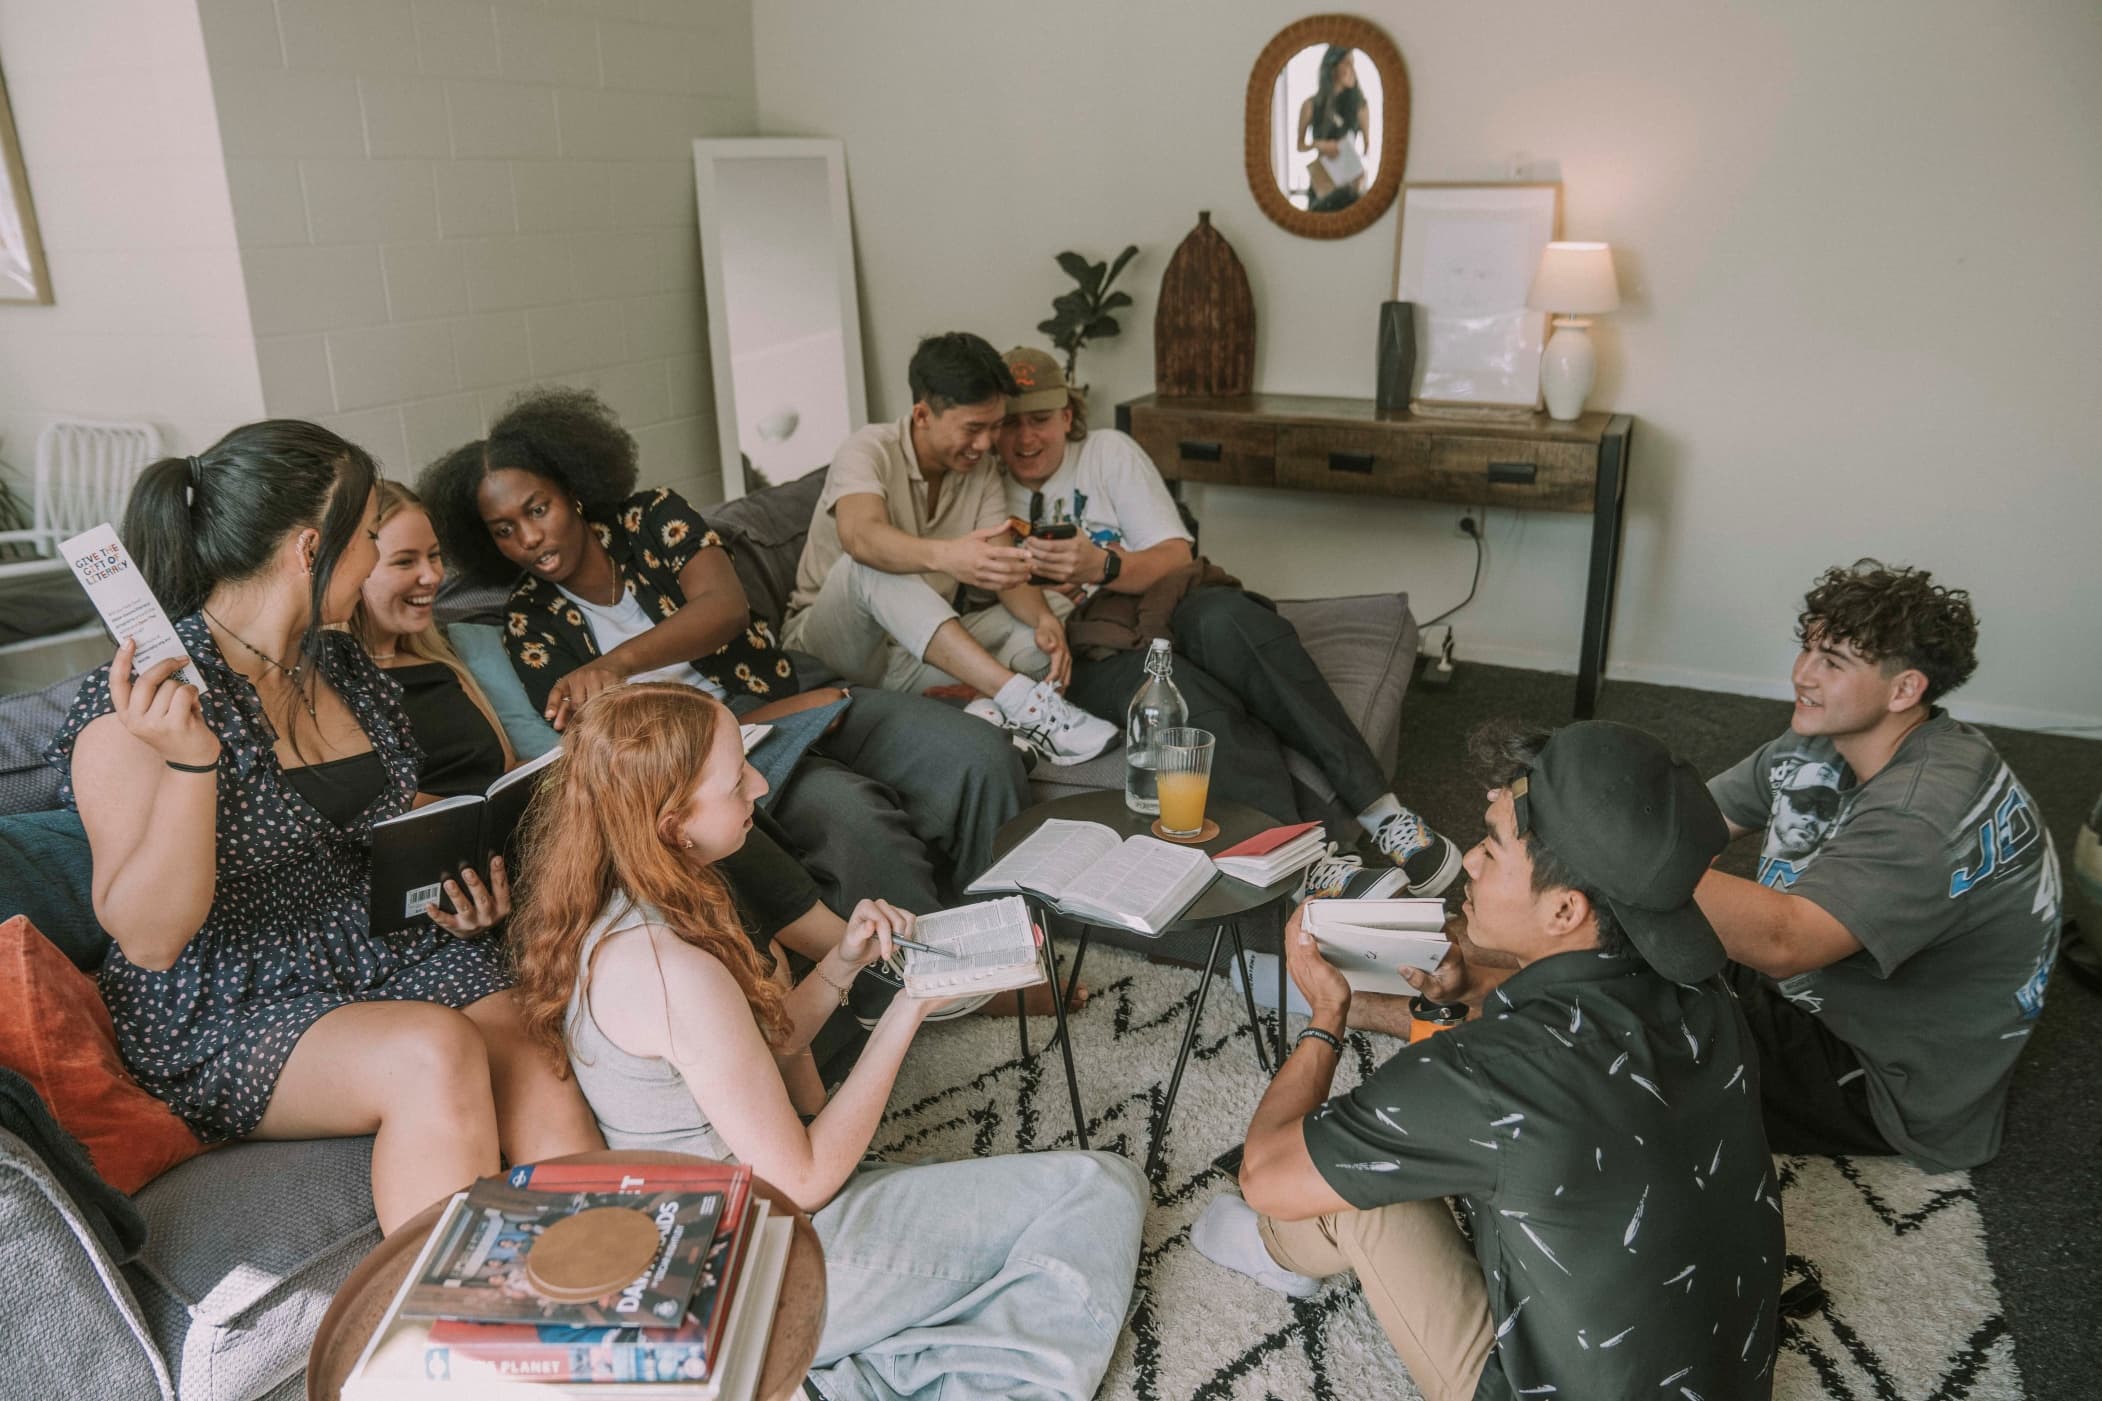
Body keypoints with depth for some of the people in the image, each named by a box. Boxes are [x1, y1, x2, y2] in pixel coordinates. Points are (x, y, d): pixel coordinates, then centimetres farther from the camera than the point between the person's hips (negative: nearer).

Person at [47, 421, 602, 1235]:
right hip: (229, 1012, -5)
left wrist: (461, 873, 3)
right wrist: (189, 763, -30)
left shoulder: (340, 663, 9)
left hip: (398, 954, 5)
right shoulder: (137, 709, -11)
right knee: (432, 1051, -33)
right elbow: (149, 938, -16)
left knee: (548, 1090, -23)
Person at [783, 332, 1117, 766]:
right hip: (832, 647, -5)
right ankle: (1022, 700, -46)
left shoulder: (980, 474, 3)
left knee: (1037, 634, -17)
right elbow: (859, 536, -38)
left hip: (924, 648, 5)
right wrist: (945, 556, -58)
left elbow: (1006, 569, -7)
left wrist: (1044, 620, -30)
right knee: (870, 567, -37)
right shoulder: (868, 450, -16)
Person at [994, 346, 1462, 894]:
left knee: (1226, 619, -36)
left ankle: (1379, 810, -36)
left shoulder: (1107, 451, 12)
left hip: (1160, 605, 2)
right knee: (1185, 694, -36)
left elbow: (1177, 557, 2)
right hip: (1089, 656, -1)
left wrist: (1103, 568, -18)